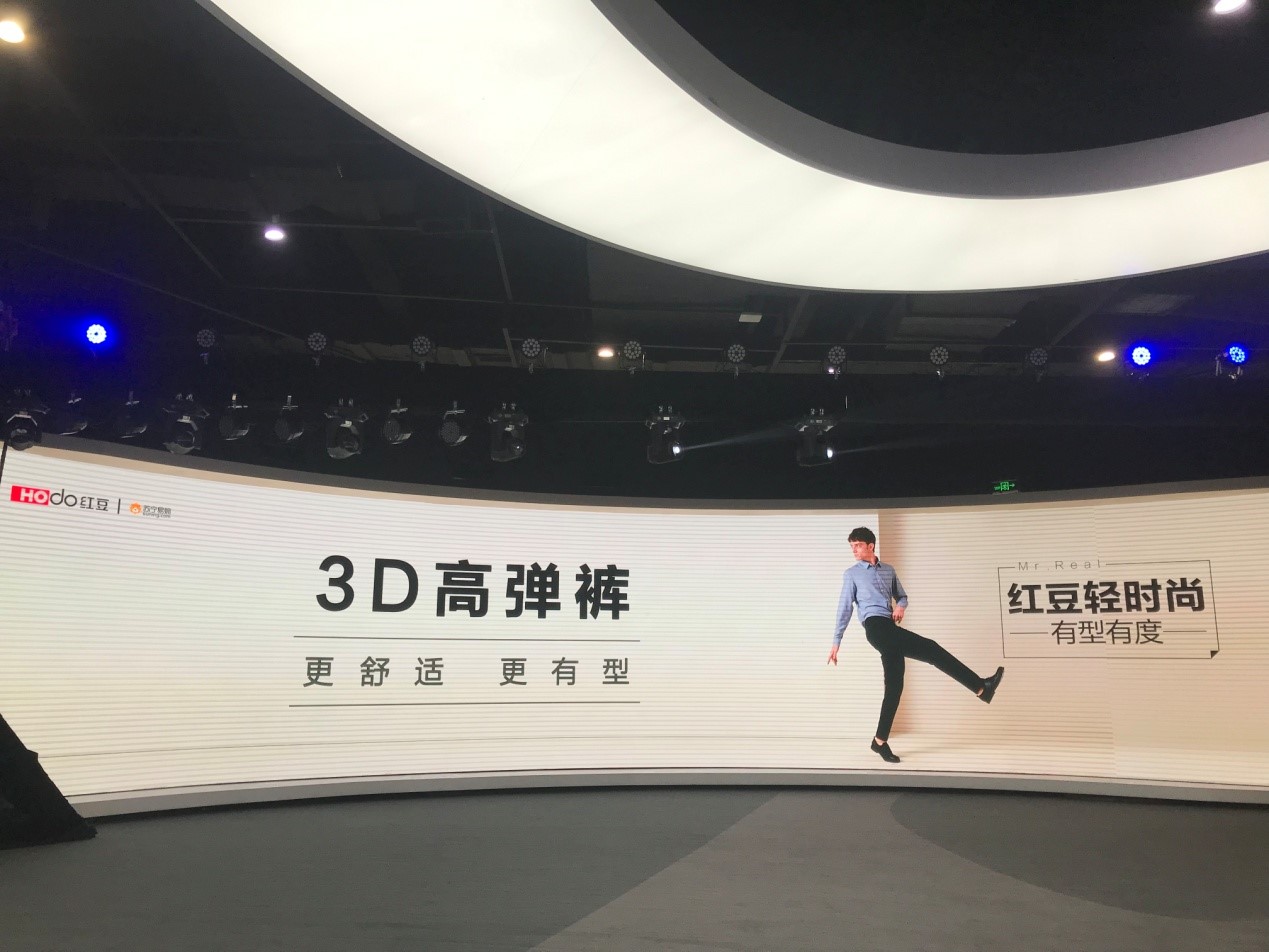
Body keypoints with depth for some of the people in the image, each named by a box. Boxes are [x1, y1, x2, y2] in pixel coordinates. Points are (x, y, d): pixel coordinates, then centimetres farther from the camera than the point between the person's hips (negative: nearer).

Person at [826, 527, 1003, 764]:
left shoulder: (888, 570, 22)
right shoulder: (852, 574, 8)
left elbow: (902, 595, 28)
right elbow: (845, 609, 5)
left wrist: (901, 606, 3)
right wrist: (836, 643, 2)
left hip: (890, 629, 6)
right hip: (876, 627, -6)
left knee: (894, 685, 2)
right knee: (930, 649, -15)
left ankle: (881, 741, 8)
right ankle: (981, 687, -13)